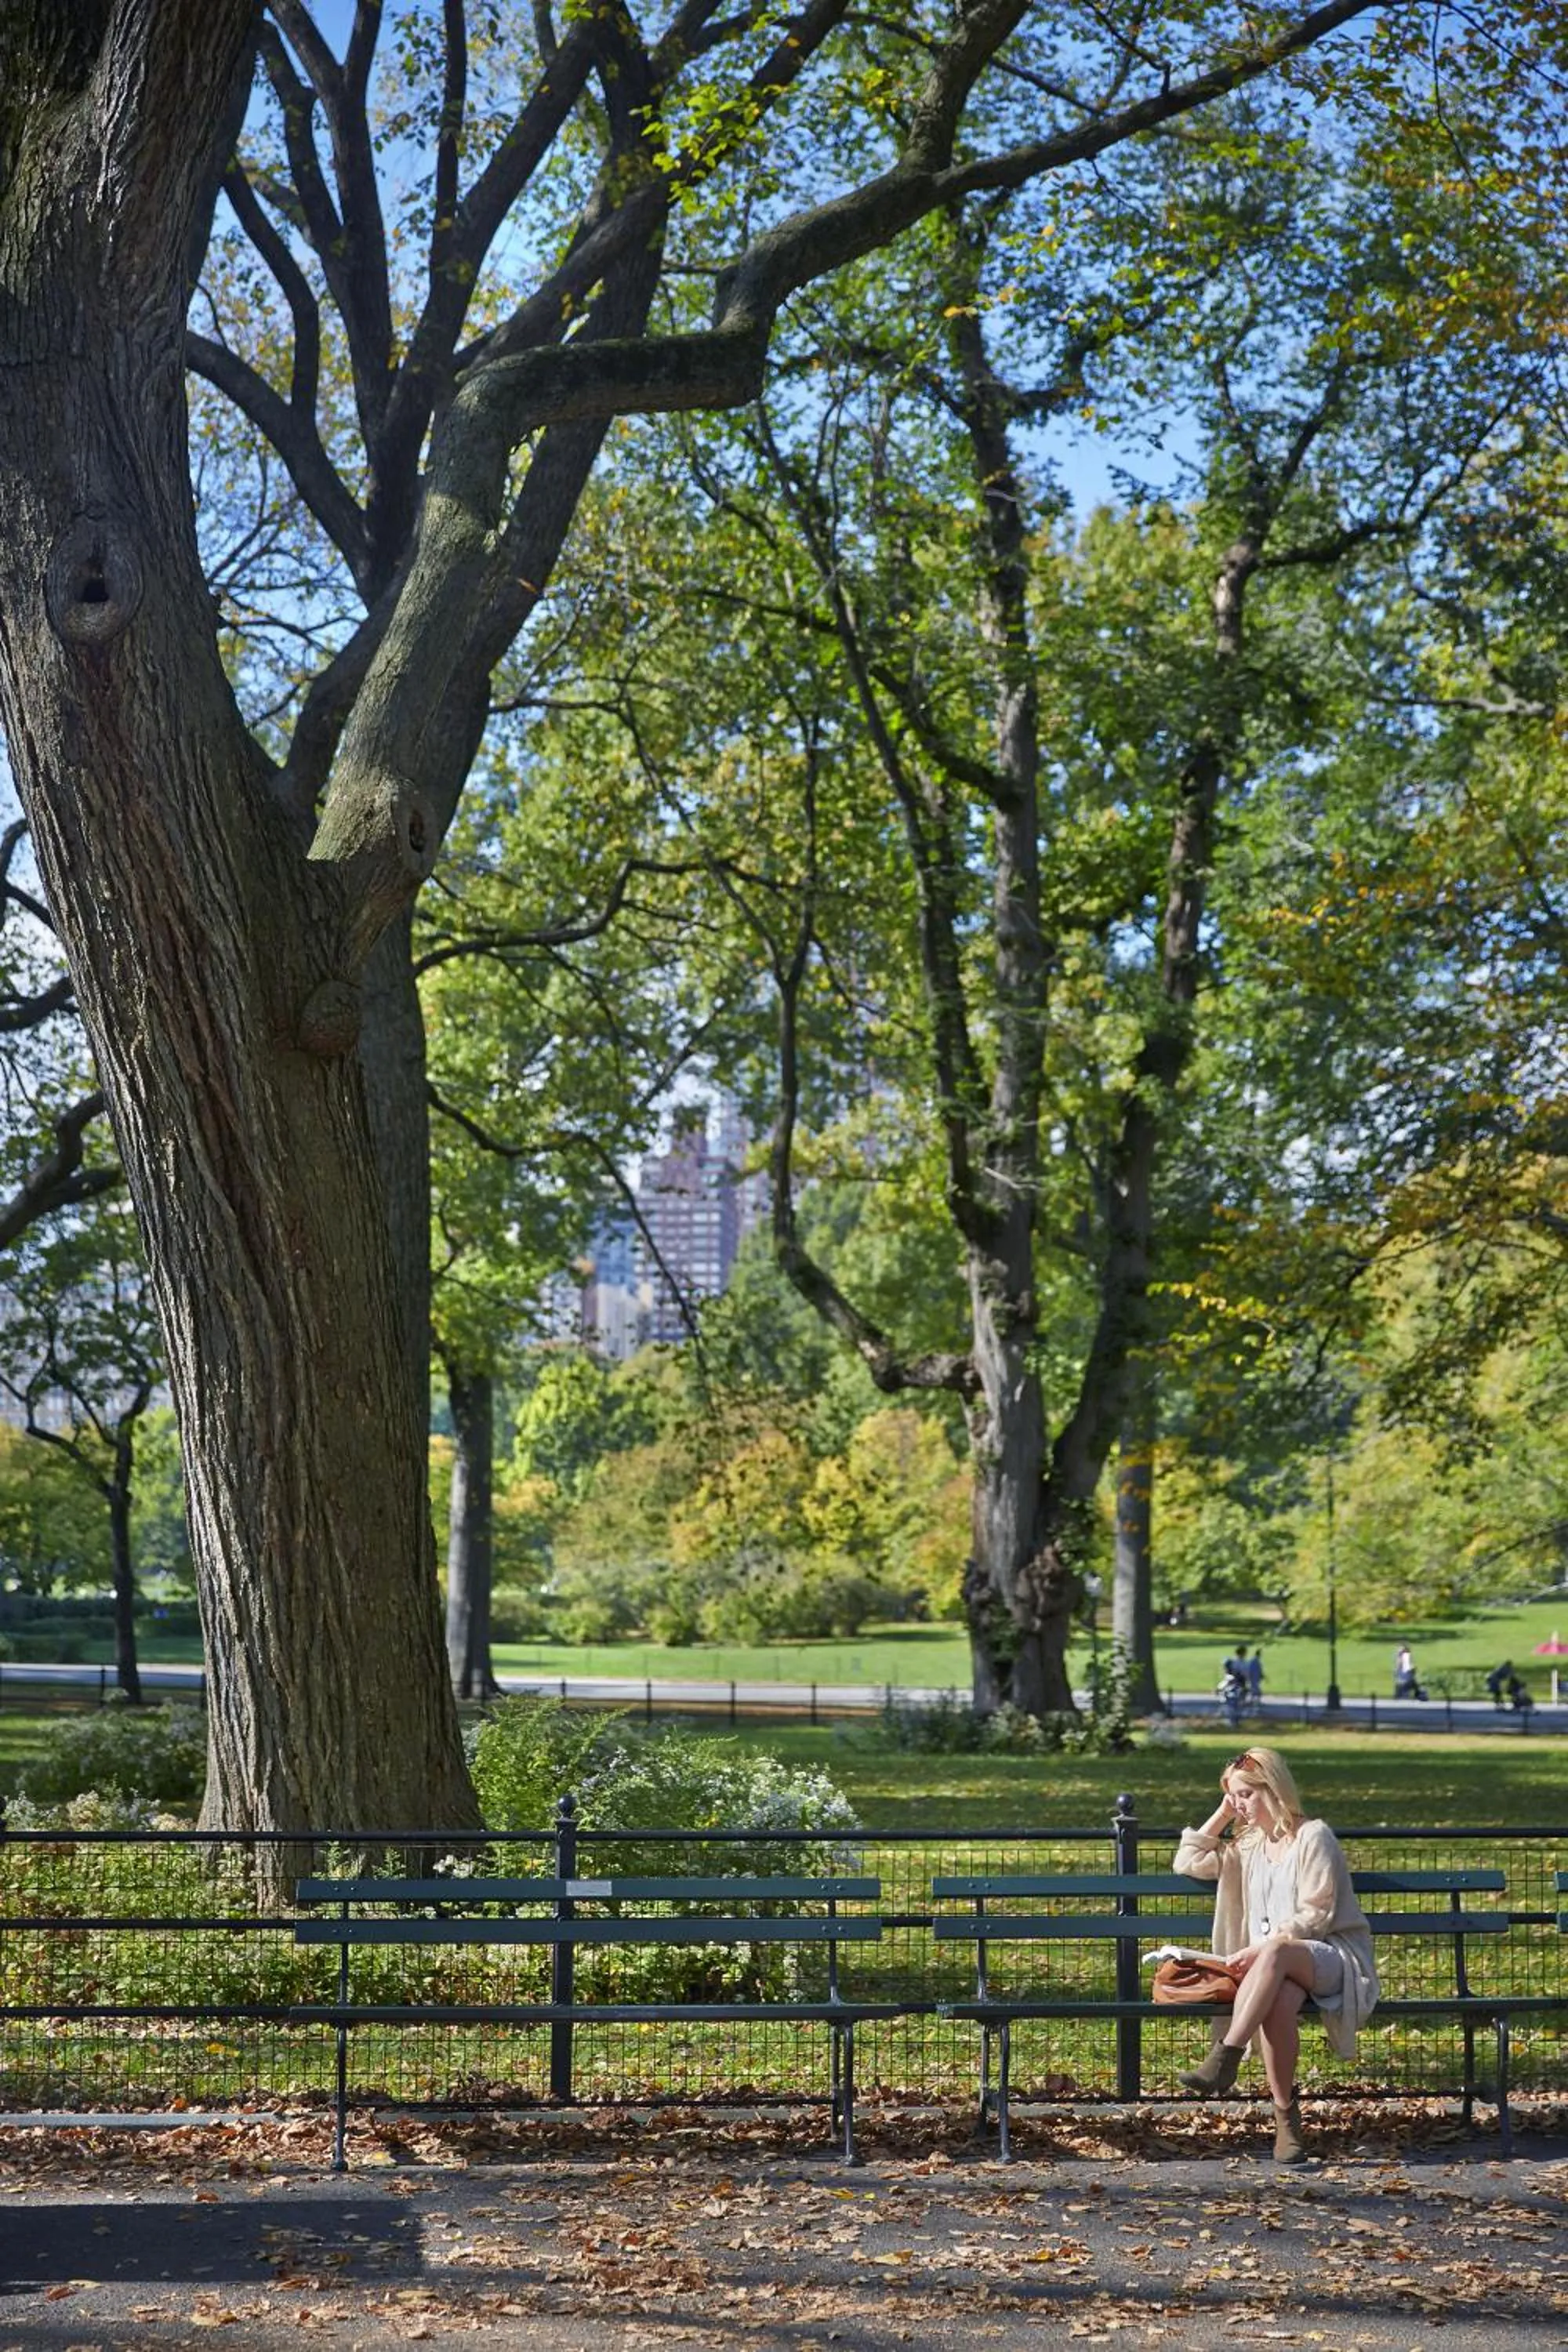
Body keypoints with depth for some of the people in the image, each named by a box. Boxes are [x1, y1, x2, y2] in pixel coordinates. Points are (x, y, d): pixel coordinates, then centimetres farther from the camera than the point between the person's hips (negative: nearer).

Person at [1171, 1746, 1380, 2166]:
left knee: (1277, 1954, -41)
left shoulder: (1313, 1837, -1)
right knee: (1279, 1997, -35)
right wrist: (1221, 1815, 18)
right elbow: (1187, 1863, 25)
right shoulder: (1250, 1845, 22)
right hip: (1278, 1966, 5)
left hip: (1335, 1959, -5)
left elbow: (1315, 1917, -9)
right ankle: (1286, 2116, -37)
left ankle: (1224, 2059, -50)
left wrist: (1259, 1948, -17)